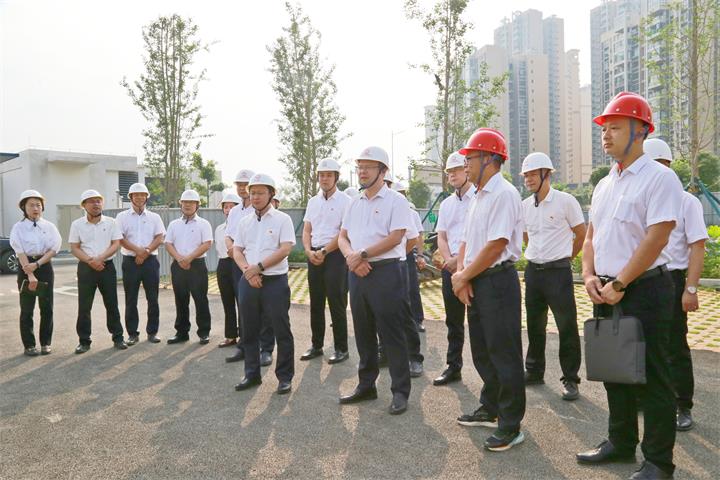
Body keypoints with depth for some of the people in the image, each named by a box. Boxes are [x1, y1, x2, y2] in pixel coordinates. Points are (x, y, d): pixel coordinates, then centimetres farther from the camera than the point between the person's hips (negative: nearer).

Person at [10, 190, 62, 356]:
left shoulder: (49, 226, 4)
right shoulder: (18, 227, -2)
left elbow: (53, 249, -4)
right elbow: (20, 252, -10)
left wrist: (37, 264, -17)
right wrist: (30, 274, -19)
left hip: (45, 266, 2)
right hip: (26, 267, -1)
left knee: (46, 307, 4)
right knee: (27, 308, 2)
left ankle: (46, 343, 15)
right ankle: (29, 345, 11)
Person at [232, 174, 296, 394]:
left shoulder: (282, 219, -2)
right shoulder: (244, 222, 13)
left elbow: (285, 249, -11)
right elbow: (237, 251, 10)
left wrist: (258, 267, -14)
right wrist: (247, 271, -9)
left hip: (275, 281, -5)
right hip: (248, 282, 5)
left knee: (281, 331, 0)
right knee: (249, 331, 11)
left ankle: (285, 377, 12)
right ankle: (252, 374, 25)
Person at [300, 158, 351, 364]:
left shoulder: (345, 201, -4)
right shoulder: (313, 201, 14)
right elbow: (306, 231, 12)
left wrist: (324, 252, -14)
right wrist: (309, 251, -6)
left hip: (335, 255, -6)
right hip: (314, 255, 6)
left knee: (337, 304, -3)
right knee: (316, 303, 11)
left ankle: (341, 349, 7)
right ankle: (316, 345, 21)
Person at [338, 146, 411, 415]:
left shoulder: (395, 200, -5)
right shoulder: (355, 203, 15)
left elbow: (395, 237, -15)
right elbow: (342, 237, 14)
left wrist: (362, 255, -14)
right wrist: (351, 257, -7)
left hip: (385, 272, -6)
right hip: (357, 273, 7)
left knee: (391, 333, -1)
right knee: (363, 332, 14)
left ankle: (400, 391, 11)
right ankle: (366, 386, 27)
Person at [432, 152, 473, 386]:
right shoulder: (446, 204, 17)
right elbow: (441, 237, 12)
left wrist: (460, 259, -16)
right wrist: (449, 260, -6)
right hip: (450, 267, 6)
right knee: (453, 321, 11)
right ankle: (453, 367, 21)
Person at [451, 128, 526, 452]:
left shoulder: (504, 194, -14)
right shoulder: (478, 196, 15)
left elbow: (495, 246, -21)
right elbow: (466, 241, 15)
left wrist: (463, 276, -12)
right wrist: (461, 274, -1)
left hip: (497, 280, -9)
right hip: (475, 283, 10)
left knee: (504, 353, -2)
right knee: (482, 351, 18)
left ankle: (510, 425, 10)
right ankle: (490, 409, 34)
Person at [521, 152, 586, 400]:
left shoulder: (565, 201, -8)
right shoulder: (525, 205, 7)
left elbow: (582, 235, 0)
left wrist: (563, 257, 7)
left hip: (558, 271, -5)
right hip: (533, 270, 5)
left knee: (567, 326, -1)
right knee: (534, 324, 14)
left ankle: (570, 380, 11)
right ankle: (534, 371, 28)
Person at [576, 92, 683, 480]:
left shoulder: (659, 178, -10)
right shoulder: (604, 185, 14)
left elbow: (655, 239, -18)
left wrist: (619, 284, -17)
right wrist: (590, 277, 1)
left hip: (644, 290, -8)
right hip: (606, 293, 8)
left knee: (650, 377, 1)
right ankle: (621, 443, 31)